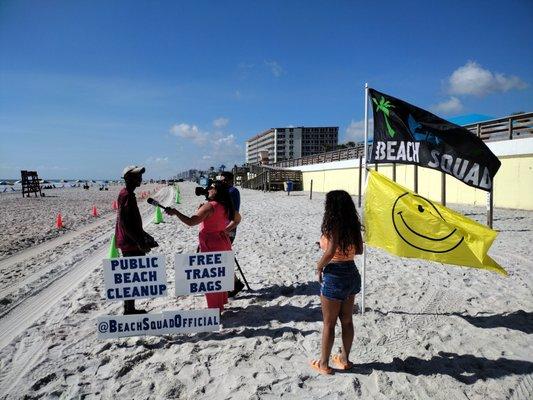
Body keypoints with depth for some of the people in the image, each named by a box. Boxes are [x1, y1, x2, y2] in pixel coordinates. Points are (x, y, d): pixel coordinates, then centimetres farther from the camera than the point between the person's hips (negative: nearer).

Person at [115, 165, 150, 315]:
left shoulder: (129, 194, 13)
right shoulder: (126, 195, -18)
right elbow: (125, 223, -23)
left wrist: (143, 235, 22)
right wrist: (140, 242, -23)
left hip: (132, 242, 10)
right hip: (130, 244, -10)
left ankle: (130, 309, 26)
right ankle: (129, 310, 8)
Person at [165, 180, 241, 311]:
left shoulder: (209, 206, -18)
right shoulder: (226, 207, 6)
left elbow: (191, 222, -25)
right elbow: (237, 219, 22)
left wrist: (175, 212, -18)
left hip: (211, 245, -8)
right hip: (223, 242, 8)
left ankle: (214, 308, 10)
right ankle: (221, 302, 31)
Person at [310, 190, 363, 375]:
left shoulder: (333, 226, -17)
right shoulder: (353, 225, 3)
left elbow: (330, 251, -28)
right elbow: (359, 250, 10)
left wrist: (319, 267, -13)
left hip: (334, 276, -7)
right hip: (352, 273, 7)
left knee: (329, 323, 7)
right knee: (347, 320, 18)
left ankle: (323, 363, 21)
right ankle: (344, 359, 32)